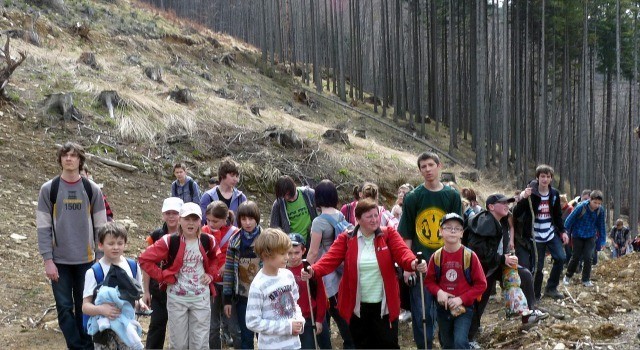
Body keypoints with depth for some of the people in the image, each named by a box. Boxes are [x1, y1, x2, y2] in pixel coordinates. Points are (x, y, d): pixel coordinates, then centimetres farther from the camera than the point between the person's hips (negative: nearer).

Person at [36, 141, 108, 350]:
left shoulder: (92, 190, 3)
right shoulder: (49, 189, 1)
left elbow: (100, 227, 5)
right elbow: (43, 227, -1)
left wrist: (100, 258, 1)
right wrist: (47, 259, -8)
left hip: (86, 260, 0)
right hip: (59, 261, 0)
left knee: (85, 308, 6)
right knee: (65, 308, 1)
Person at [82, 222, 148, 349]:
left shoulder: (133, 267, 3)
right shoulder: (93, 272, -8)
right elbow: (85, 306, -9)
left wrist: (140, 303, -6)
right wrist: (101, 309, -29)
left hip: (128, 327, 3)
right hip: (105, 328, -3)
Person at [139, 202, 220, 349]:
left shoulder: (208, 241, -3)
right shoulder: (170, 241, -12)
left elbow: (216, 258, 19)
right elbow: (144, 259, -11)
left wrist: (211, 274, 2)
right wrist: (164, 277, -12)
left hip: (201, 298, 2)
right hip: (177, 298, -2)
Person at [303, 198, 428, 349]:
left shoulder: (389, 234, -3)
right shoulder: (346, 239, -2)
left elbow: (402, 252, -16)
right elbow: (330, 259, -13)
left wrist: (414, 263, -40)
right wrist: (313, 271, -33)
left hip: (384, 305, -1)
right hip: (357, 306, 1)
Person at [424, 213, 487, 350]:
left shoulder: (470, 256, -12)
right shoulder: (436, 256, -5)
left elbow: (481, 284, -9)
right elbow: (429, 281, 6)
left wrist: (461, 299, -17)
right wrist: (438, 292, -15)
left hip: (464, 307, -3)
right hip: (443, 307, 4)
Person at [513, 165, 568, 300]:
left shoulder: (554, 194, 3)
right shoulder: (530, 193, -12)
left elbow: (558, 215, 14)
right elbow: (516, 214, -18)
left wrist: (562, 231, 6)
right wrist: (523, 198, -32)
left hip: (551, 233, 4)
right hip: (536, 236, -4)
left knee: (561, 258, -9)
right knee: (538, 266, -4)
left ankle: (551, 288, 8)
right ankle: (536, 295, 11)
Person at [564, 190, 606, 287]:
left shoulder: (600, 210, -12)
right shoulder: (581, 207, -24)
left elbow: (601, 225, 2)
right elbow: (570, 220, -13)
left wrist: (602, 241, 6)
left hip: (590, 236, 2)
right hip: (578, 235, -2)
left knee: (588, 257, -5)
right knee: (576, 257, 5)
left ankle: (586, 280, 9)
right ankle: (568, 276, 26)